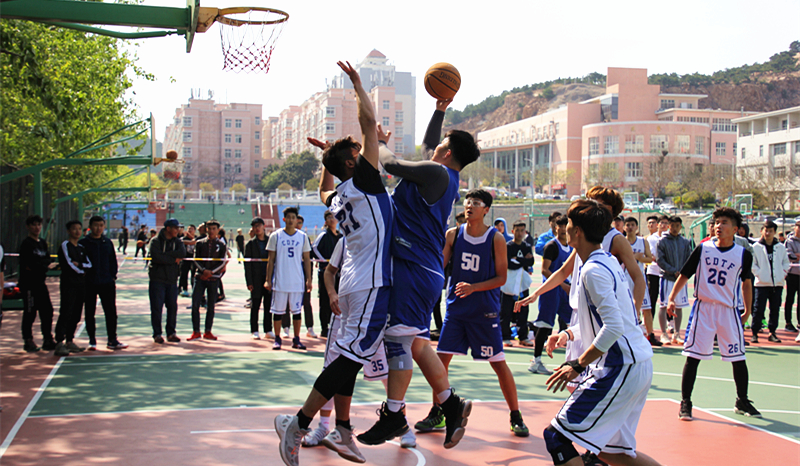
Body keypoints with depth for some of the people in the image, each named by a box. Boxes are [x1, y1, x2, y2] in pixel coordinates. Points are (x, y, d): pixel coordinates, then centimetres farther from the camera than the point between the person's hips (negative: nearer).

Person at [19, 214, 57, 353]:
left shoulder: (43, 243, 16)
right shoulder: (26, 244, -8)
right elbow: (28, 265, -15)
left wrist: (51, 265, -4)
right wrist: (46, 267, -14)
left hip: (40, 283, 8)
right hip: (29, 283, -8)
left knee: (47, 311, 6)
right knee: (30, 313, -2)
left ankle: (48, 340, 13)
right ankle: (28, 341, 8)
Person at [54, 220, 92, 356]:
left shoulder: (81, 248, 17)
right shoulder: (65, 245, -3)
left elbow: (89, 264, 9)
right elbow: (69, 264, -12)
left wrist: (79, 265, -9)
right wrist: (82, 271, -2)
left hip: (81, 284, 7)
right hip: (68, 284, -7)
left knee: (76, 315, 6)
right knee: (66, 313, -12)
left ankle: (69, 341, 12)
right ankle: (59, 343, -13)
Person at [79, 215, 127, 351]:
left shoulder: (108, 242, 9)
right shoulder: (83, 243, -1)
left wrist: (113, 276, 6)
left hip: (107, 283, 2)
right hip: (89, 284, -2)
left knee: (111, 312, 2)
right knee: (89, 313, 5)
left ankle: (112, 340, 8)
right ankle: (92, 341, 15)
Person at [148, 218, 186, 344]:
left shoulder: (177, 242, 11)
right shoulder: (156, 241, -2)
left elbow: (182, 253, -9)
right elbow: (157, 257, -18)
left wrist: (166, 255, -16)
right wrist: (174, 259, -11)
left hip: (172, 280, 4)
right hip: (157, 279, -4)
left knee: (173, 306, 4)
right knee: (157, 307, -3)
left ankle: (171, 333, 13)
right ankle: (157, 334, 4)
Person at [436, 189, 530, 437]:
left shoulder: (496, 239, -6)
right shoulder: (453, 234, 2)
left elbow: (501, 278, -7)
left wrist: (473, 288, -18)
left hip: (485, 310, -3)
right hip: (456, 306, 3)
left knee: (498, 363, 1)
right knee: (441, 358, -1)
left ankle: (516, 417, 14)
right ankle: (437, 412, 14)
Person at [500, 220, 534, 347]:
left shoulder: (527, 247, 12)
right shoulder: (507, 246, -5)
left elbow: (531, 262, -2)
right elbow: (508, 264, -16)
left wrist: (517, 260, -14)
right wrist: (524, 261, -10)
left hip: (522, 283, 5)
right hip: (508, 283, -5)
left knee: (523, 312, 8)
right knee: (506, 312, -1)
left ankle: (523, 337, 16)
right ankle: (505, 337, 6)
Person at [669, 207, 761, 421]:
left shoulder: (743, 255, 0)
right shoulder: (703, 249, -2)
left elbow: (746, 282, 15)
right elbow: (684, 274, 4)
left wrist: (747, 311, 17)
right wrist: (672, 298, -5)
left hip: (728, 310, 1)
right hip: (702, 307, -1)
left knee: (738, 358, 7)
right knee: (693, 356, -2)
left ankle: (742, 401, 26)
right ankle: (685, 403, 7)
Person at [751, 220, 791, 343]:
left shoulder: (781, 247, 8)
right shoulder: (756, 247, -2)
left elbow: (786, 262, 16)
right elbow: (752, 264, 0)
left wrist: (783, 274, 2)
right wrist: (759, 274, -10)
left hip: (778, 283, 3)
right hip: (762, 283, -3)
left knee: (775, 309, 8)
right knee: (759, 309, -4)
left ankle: (772, 332, 18)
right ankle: (754, 333, 4)